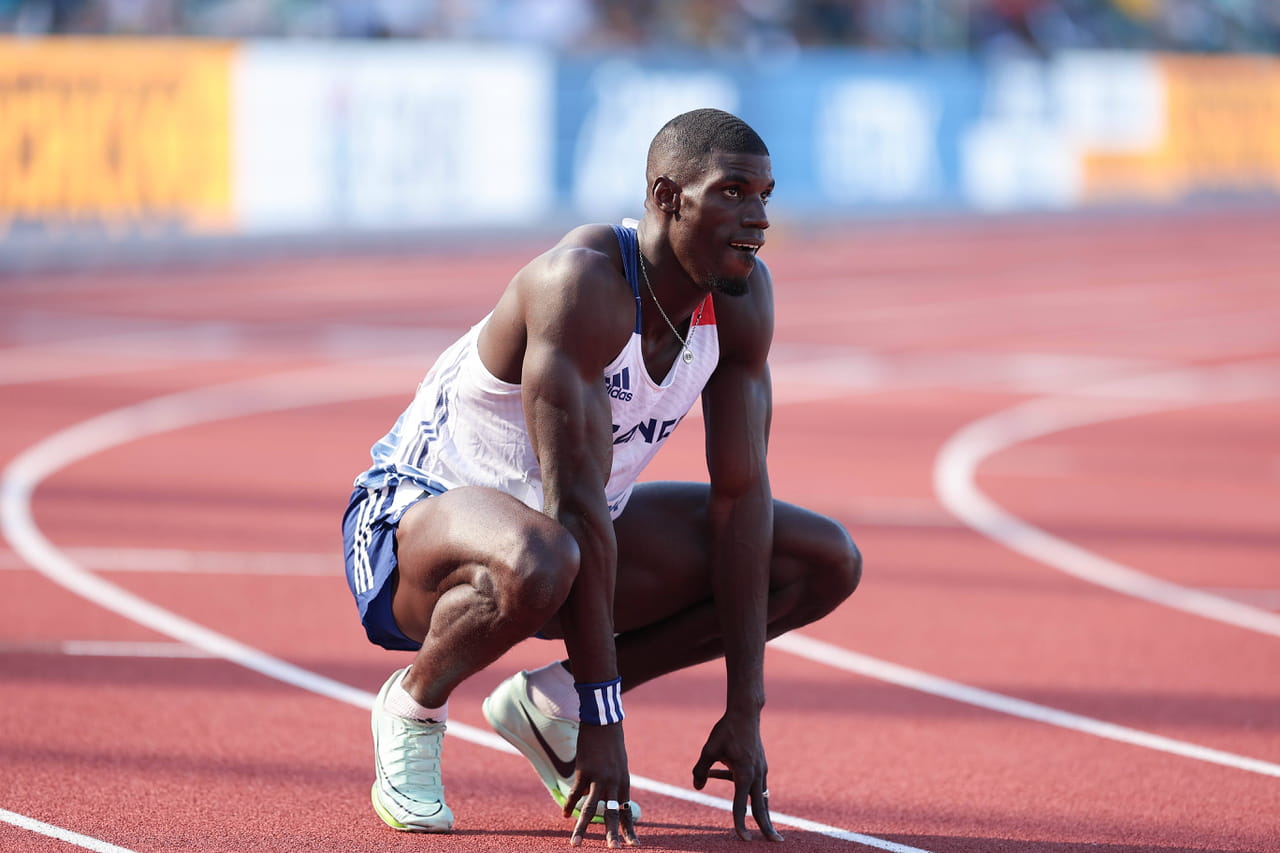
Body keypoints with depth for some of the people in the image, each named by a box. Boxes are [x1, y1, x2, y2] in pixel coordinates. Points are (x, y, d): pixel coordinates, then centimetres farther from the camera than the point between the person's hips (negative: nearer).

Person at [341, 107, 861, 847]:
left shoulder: (744, 294, -9)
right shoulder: (584, 285, -31)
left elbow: (740, 494, -9)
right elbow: (578, 505, -32)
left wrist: (745, 712, -13)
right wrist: (603, 725, -31)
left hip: (578, 537, 8)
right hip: (420, 513, -8)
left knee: (827, 560, 0)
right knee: (538, 560, -43)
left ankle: (550, 702, 4)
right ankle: (415, 704, -10)